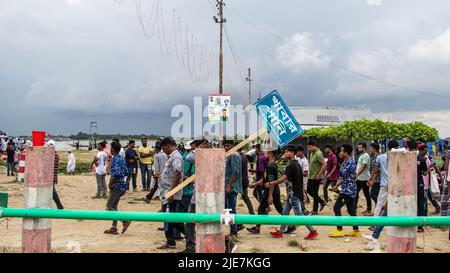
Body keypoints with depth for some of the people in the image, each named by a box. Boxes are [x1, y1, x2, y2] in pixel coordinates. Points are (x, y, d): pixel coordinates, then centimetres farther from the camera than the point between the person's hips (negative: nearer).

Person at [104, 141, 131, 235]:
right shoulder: (121, 159, 13)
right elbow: (126, 172, 16)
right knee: (114, 207, 13)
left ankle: (125, 220, -10)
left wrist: (110, 184, -15)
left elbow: (116, 174, -25)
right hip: (121, 185, 9)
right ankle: (114, 228, 15)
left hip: (116, 186, -9)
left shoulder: (115, 159, -15)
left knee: (109, 206, -4)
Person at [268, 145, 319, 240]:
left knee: (299, 214, -5)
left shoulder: (291, 166, -19)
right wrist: (302, 192, 21)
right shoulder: (297, 164, 12)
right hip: (292, 193, 10)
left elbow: (283, 179, -26)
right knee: (285, 211, 13)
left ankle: (313, 231, -1)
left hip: (294, 194, -10)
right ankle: (280, 232, 19)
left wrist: (270, 184, -19)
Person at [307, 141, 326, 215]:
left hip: (316, 177, -10)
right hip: (311, 176, 10)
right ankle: (322, 202, 27)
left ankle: (315, 210, 9)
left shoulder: (318, 154, -18)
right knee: (309, 190, 16)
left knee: (314, 193, -2)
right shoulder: (312, 153, 11)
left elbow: (324, 164, -25)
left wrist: (319, 174, -23)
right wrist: (310, 173, 16)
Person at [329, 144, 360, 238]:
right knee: (351, 209, 12)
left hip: (347, 190, -10)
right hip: (350, 190, 10)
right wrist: (336, 186, 22)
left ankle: (339, 230, -3)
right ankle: (356, 230, 14)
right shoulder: (347, 162, 15)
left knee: (336, 208, -6)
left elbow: (341, 174, -21)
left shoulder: (350, 162, -16)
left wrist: (343, 163, -4)